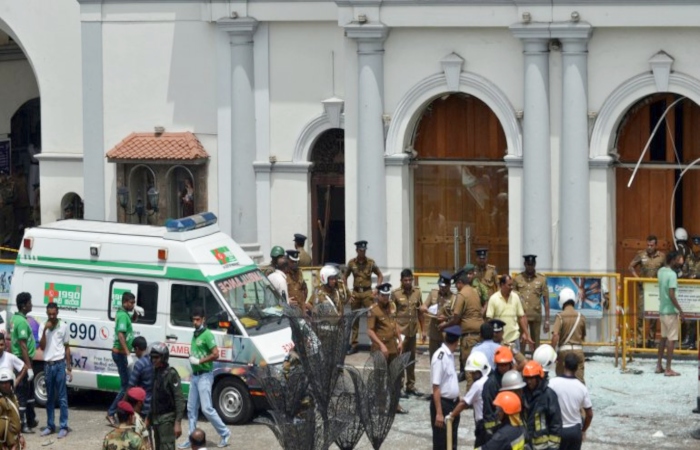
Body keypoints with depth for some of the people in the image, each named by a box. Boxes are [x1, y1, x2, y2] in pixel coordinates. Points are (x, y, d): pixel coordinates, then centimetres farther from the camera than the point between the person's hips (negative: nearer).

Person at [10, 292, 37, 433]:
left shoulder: (15, 318, 11)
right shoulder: (22, 322, -20)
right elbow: (23, 346, -23)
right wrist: (29, 367, -23)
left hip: (19, 359, 10)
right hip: (23, 360, -10)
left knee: (29, 392, 19)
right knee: (22, 394, -5)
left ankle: (31, 420, 29)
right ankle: (22, 425, -1)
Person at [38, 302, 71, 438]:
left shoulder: (63, 326, 0)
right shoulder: (43, 327, 4)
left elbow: (67, 347, 4)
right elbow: (42, 347, -3)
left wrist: (68, 368, 1)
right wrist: (45, 330, -14)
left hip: (60, 364, -3)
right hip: (48, 365, 3)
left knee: (62, 397, -2)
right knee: (50, 397, 9)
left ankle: (63, 427, -1)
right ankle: (50, 426, 16)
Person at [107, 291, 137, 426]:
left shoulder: (123, 314, 11)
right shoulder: (123, 315, -18)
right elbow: (121, 335, -29)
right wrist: (128, 354, -33)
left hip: (120, 353, 10)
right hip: (121, 353, -10)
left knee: (126, 384, 15)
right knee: (126, 385, -8)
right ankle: (111, 413, -5)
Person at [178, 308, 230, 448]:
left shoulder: (207, 335, -13)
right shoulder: (194, 335, 13)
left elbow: (215, 354, -21)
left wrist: (199, 361, -19)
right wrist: (191, 358, 11)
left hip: (204, 376, -9)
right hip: (195, 376, 9)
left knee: (207, 408, -10)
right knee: (191, 409, 9)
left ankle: (225, 433, 3)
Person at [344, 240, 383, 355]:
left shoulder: (371, 263, 0)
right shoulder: (351, 263, 3)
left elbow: (380, 276, 8)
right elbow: (344, 277, 13)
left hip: (367, 292, -2)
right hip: (355, 293, 2)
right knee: (354, 319, 7)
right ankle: (353, 345, 13)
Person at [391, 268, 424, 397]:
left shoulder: (417, 291, 5)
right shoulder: (395, 293, -9)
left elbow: (420, 311, 11)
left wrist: (423, 329, 11)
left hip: (413, 331, 5)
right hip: (400, 331, -5)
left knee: (411, 359, 13)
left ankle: (411, 386, 22)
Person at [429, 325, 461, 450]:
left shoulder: (450, 355, 7)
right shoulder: (440, 357, -20)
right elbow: (436, 387, -21)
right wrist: (439, 413, -22)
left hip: (453, 403, 9)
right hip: (442, 403, -8)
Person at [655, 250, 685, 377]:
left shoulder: (661, 271, 6)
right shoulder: (672, 274, -19)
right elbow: (672, 295, -24)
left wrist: (679, 264, 14)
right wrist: (680, 310, -17)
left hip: (662, 310, 9)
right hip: (670, 311, -9)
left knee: (663, 338, 17)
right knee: (671, 340, -3)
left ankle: (659, 365, 20)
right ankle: (668, 369, -3)